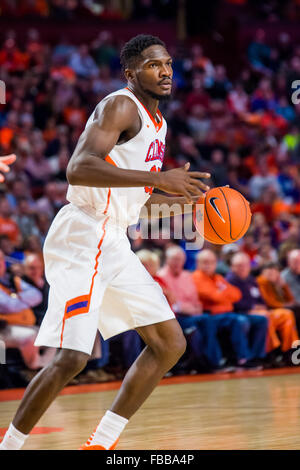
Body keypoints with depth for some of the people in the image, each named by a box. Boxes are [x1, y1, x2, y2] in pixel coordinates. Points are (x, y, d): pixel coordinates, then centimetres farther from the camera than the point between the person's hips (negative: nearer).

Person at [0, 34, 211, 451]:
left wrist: (182, 201, 19)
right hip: (83, 239, -10)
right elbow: (79, 169, -27)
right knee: (72, 357, -17)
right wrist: (158, 178, -31)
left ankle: (100, 444, 11)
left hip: (114, 244, 10)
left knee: (170, 343, 8)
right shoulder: (120, 106, -11)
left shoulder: (156, 122, 19)